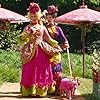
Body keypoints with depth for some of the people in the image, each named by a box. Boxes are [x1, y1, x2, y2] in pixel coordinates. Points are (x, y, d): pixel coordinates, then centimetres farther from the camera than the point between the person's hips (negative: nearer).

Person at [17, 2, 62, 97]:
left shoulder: (42, 28, 8)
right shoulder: (27, 28, 5)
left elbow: (49, 39, 12)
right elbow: (21, 38, -4)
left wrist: (56, 47, 9)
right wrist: (28, 33, -18)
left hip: (41, 51, 1)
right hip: (30, 50, -1)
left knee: (41, 70, 0)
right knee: (30, 71, -3)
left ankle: (41, 90, 6)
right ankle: (30, 90, 1)